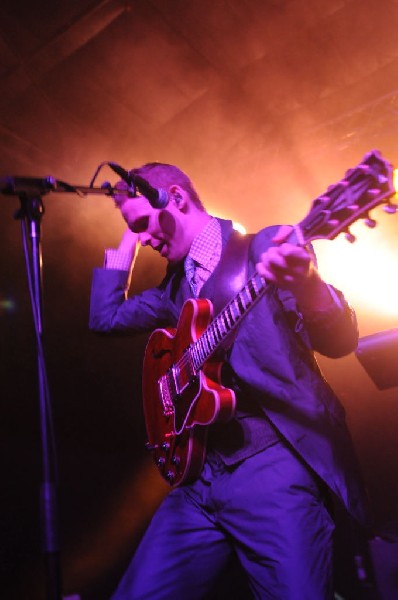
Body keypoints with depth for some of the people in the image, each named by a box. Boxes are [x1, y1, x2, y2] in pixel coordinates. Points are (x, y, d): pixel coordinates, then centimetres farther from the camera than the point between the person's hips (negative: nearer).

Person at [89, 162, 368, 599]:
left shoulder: (266, 246, -1)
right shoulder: (177, 284, 20)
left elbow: (339, 342, -10)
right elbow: (105, 317, 23)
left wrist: (306, 285, -33)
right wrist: (126, 244, 18)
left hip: (273, 462, -6)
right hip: (199, 472, 6)